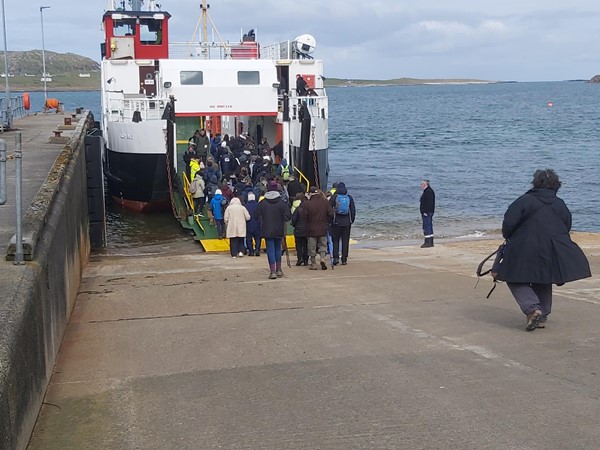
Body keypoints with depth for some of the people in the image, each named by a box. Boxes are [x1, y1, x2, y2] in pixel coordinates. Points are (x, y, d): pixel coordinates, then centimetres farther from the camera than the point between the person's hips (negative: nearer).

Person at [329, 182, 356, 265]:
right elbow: (353, 210, 6)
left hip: (336, 222, -2)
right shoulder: (349, 197, 3)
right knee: (345, 241, 7)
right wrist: (352, 220, 16)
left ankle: (336, 257, -7)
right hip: (347, 222, 2)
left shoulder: (334, 197, -4)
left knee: (335, 240, 7)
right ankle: (344, 260, 7)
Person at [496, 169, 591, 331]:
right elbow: (566, 228, 15)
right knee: (543, 284, 23)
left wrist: (509, 239, 7)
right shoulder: (561, 205, 9)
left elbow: (508, 223, -12)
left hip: (525, 253, -5)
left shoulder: (525, 201, -6)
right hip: (553, 255, 5)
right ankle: (542, 317, 20)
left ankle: (532, 308, -13)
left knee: (516, 281, 8)